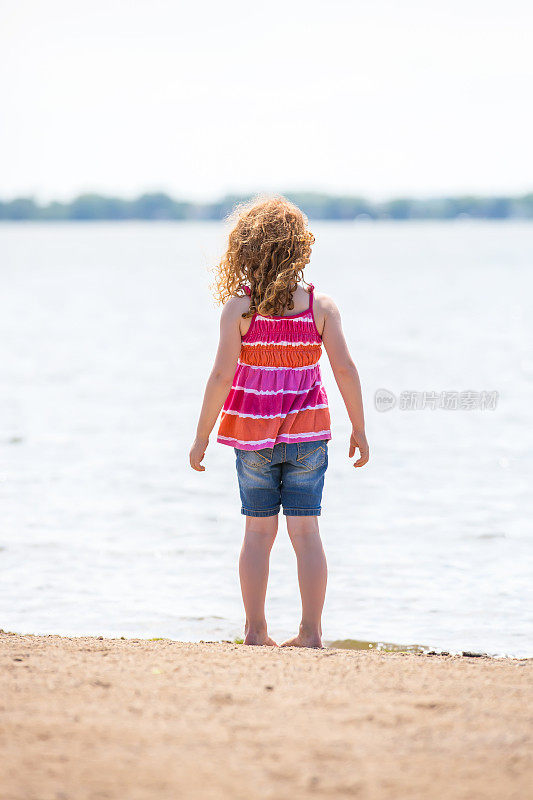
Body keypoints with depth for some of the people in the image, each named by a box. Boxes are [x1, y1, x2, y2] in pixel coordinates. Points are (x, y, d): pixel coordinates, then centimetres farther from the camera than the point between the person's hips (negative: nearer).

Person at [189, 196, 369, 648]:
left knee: (259, 531, 9)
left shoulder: (239, 308, -7)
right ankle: (311, 632, 0)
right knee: (305, 530, 2)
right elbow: (345, 368, -6)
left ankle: (256, 631, 10)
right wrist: (359, 428, 3)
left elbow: (222, 375, -11)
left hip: (254, 434, 0)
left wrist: (201, 437, -4)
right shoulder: (320, 305, -3)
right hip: (307, 431, 0)